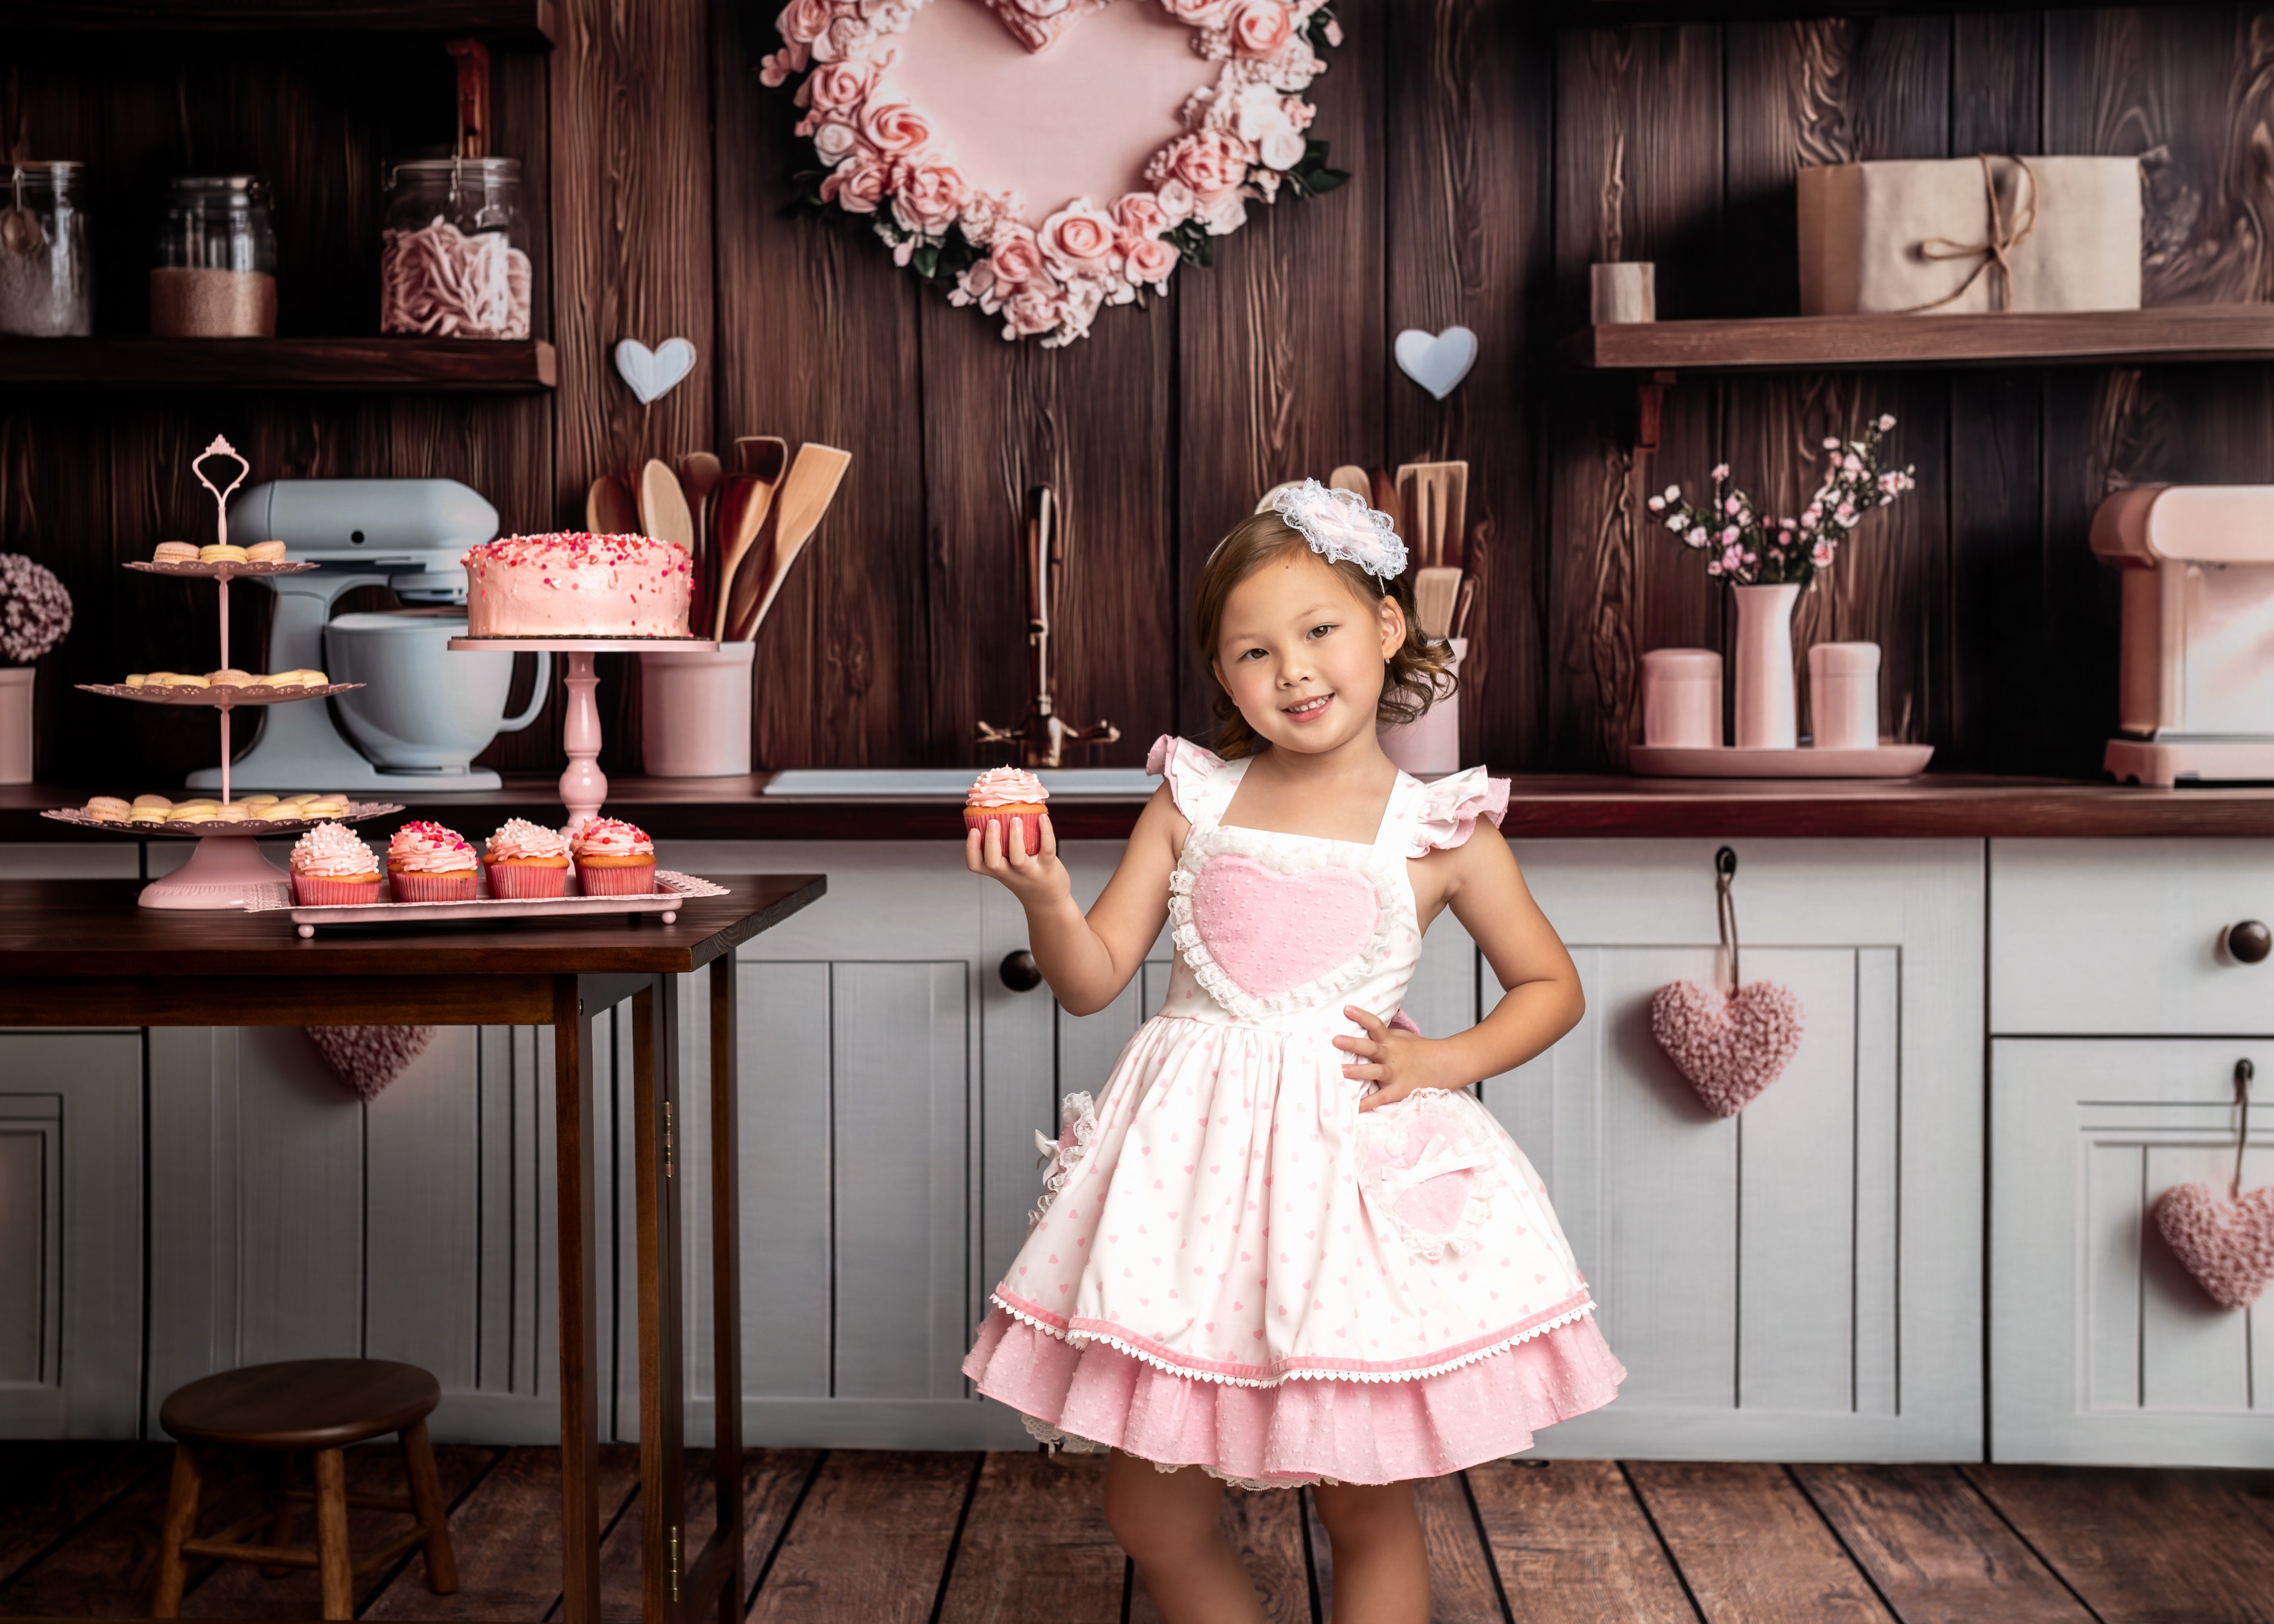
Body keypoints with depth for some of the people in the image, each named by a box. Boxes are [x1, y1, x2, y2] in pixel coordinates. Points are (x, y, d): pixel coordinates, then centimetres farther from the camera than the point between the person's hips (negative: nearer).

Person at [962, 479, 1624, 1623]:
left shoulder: (1438, 830, 1)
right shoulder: (1192, 802, 6)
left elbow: (1550, 987, 11)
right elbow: (1091, 979, 5)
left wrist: (1446, 1061, -4)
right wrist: (1042, 895, -14)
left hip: (1357, 1151, -2)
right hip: (1190, 1159, 2)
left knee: (1366, 1506, 6)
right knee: (1151, 1514, 7)